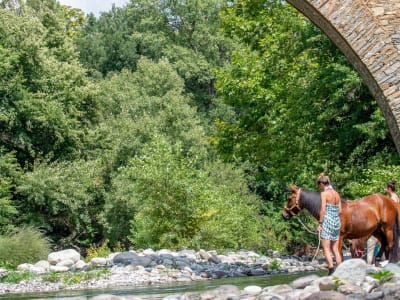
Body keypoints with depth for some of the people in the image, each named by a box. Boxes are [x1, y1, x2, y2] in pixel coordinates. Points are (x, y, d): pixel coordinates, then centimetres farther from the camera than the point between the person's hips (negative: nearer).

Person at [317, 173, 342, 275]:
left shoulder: (324, 193, -10)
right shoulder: (336, 194, 10)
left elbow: (323, 210, -15)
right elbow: (340, 210, 10)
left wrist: (320, 223, -11)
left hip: (327, 221, -7)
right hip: (337, 222, 7)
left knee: (326, 249, -2)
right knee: (335, 249, 12)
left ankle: (331, 271, -10)